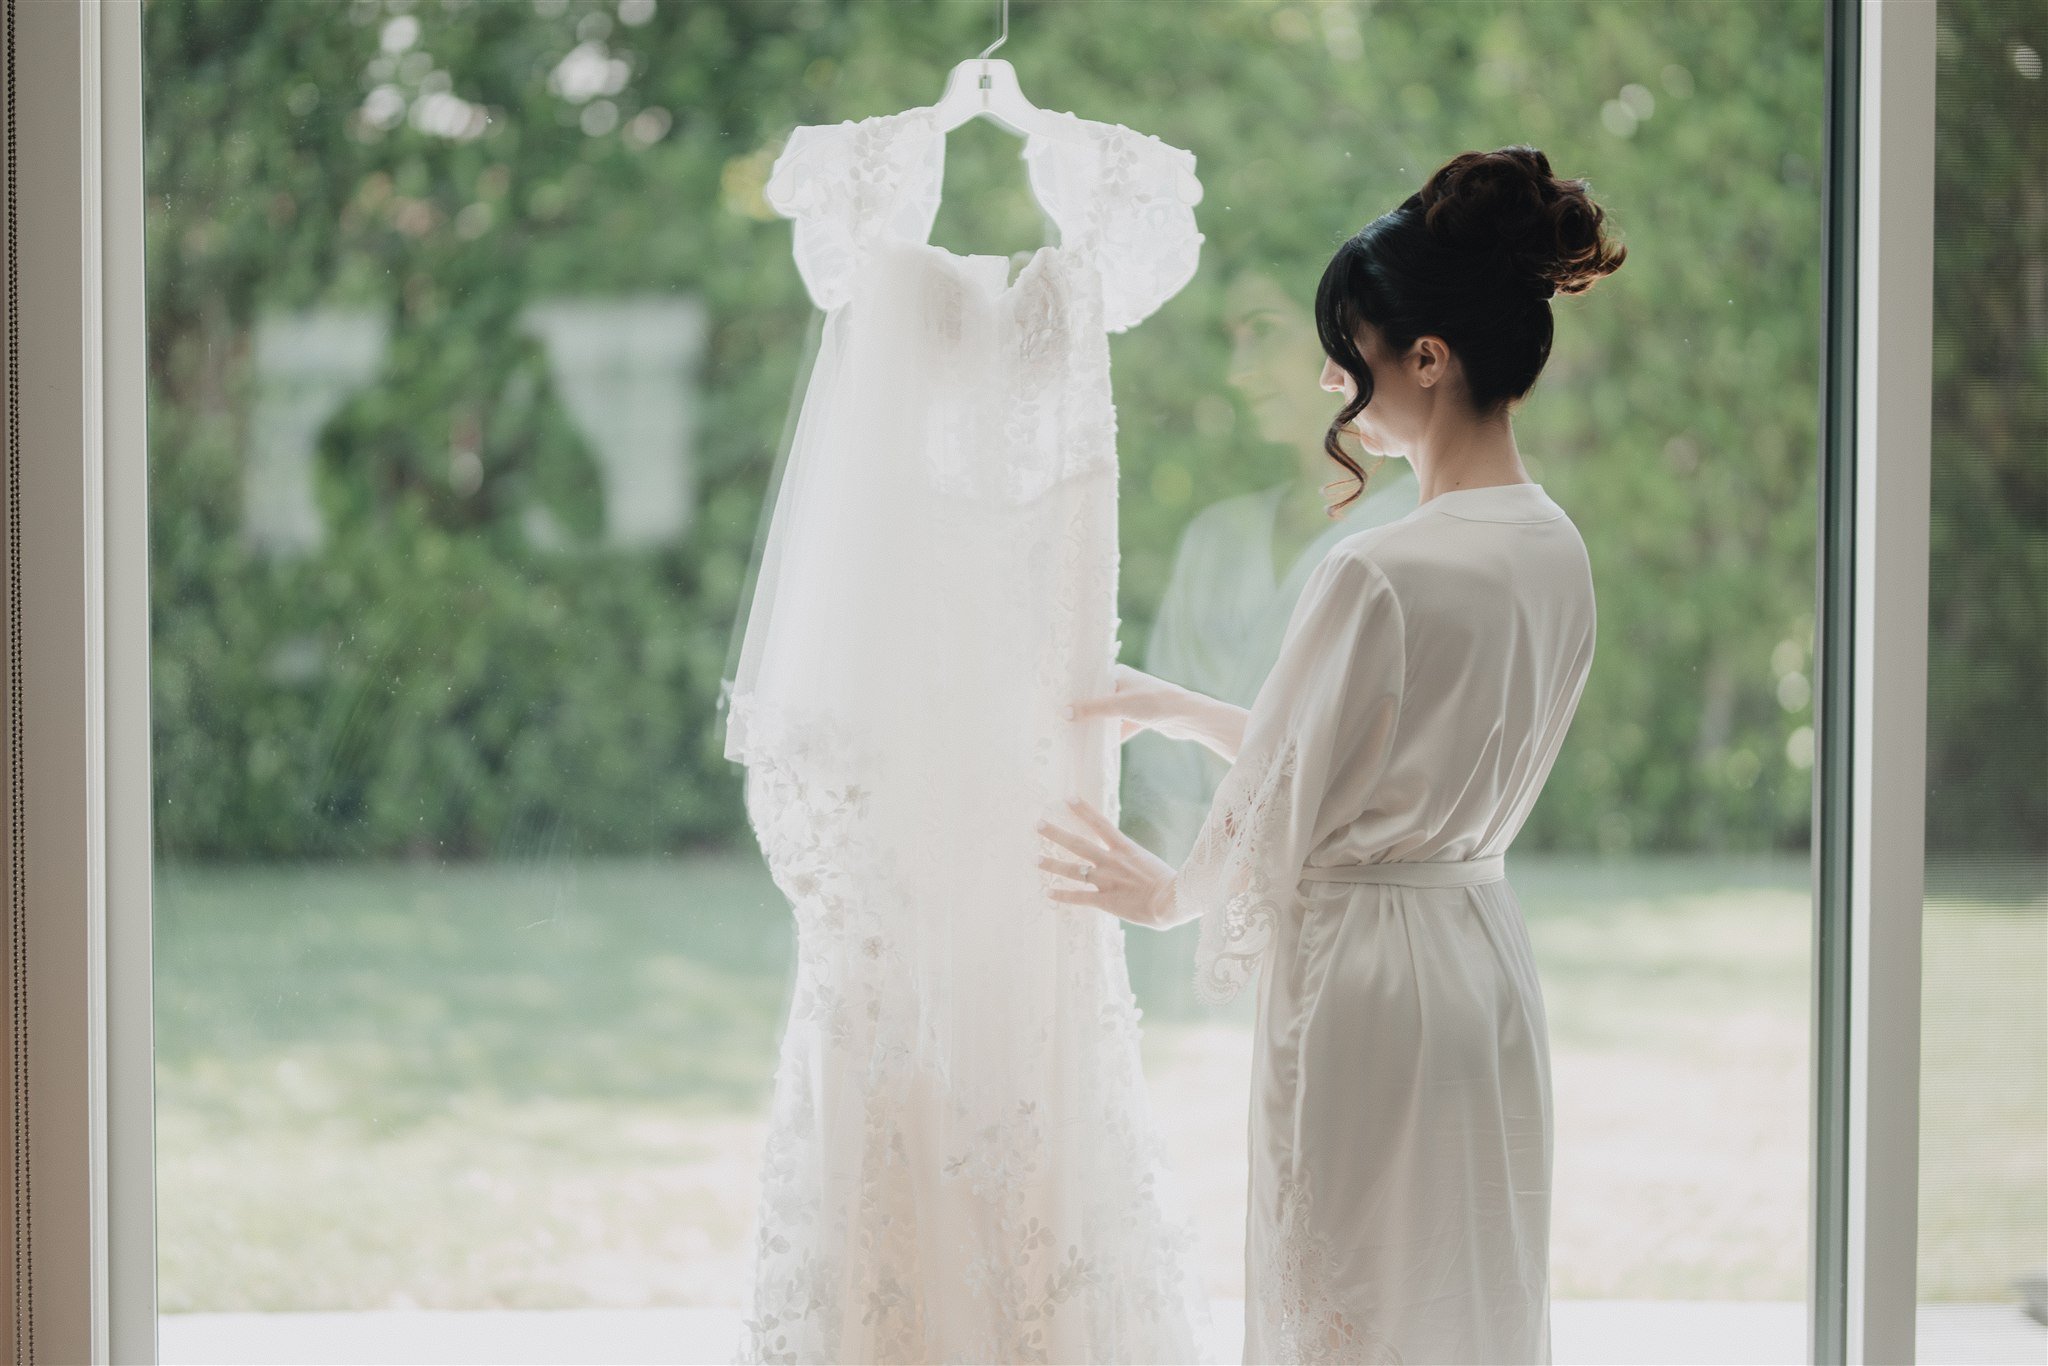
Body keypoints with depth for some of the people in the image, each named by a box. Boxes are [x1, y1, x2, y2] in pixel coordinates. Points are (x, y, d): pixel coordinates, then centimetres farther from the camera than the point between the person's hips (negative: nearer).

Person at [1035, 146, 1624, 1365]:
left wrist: (1163, 895, 8)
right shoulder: (1555, 550, 3)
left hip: (1367, 982, -8)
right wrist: (1177, 707, 19)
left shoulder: (1380, 575, -22)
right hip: (1490, 957, 8)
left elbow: (1277, 821, -13)